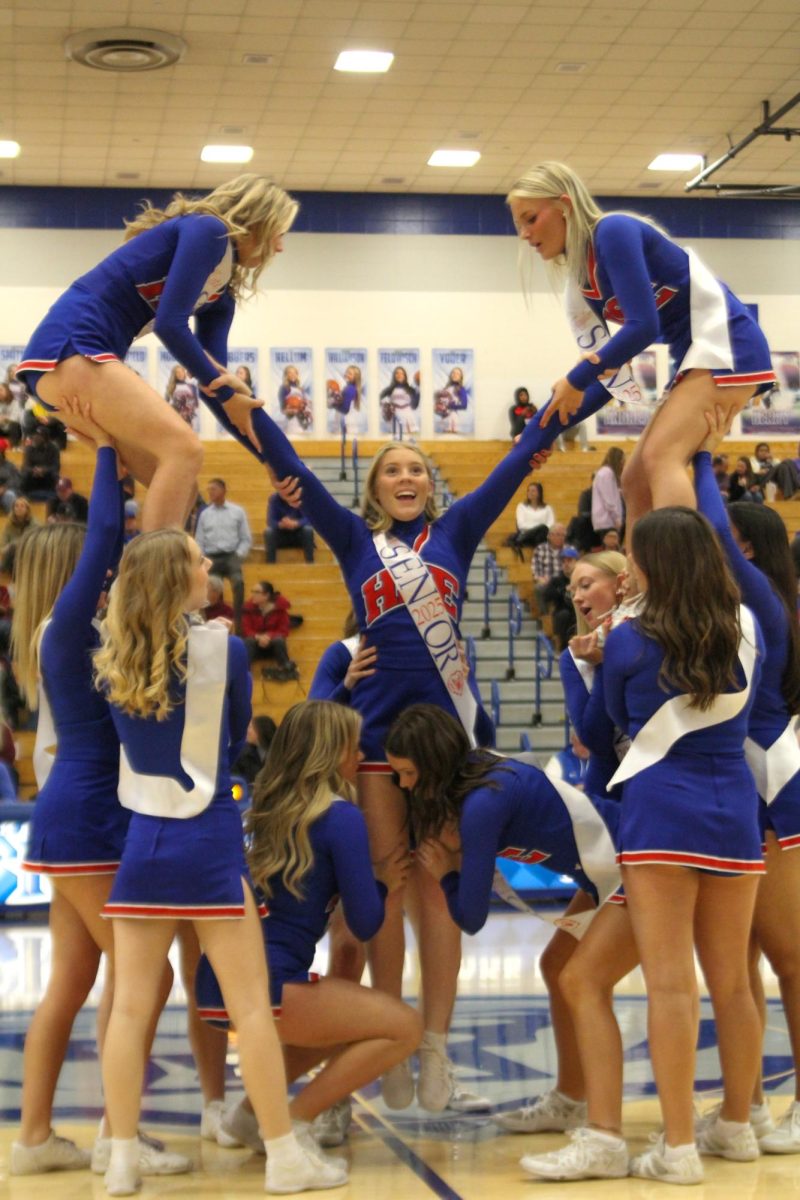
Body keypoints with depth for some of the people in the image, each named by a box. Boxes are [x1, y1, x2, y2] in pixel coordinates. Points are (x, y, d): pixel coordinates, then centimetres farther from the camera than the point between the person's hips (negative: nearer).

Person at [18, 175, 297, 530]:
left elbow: (214, 377, 15)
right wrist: (226, 393, -6)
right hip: (70, 347, -10)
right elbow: (170, 324, -16)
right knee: (184, 449, -21)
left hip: (87, 356, 10)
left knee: (178, 482, 8)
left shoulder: (221, 293, 20)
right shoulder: (207, 230, -7)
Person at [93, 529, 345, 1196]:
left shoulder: (112, 663, 2)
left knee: (130, 1006, 7)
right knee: (251, 1005, 2)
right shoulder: (223, 649, -7)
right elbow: (238, 740, 7)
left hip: (143, 840, 4)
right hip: (209, 840, -4)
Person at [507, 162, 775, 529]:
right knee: (635, 479, 6)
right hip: (693, 356, 10)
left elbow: (644, 326, -23)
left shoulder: (614, 231, -14)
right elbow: (609, 375, 12)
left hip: (726, 340, -10)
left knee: (661, 456, -25)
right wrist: (550, 429, 3)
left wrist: (575, 381, -15)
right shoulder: (580, 285, 10)